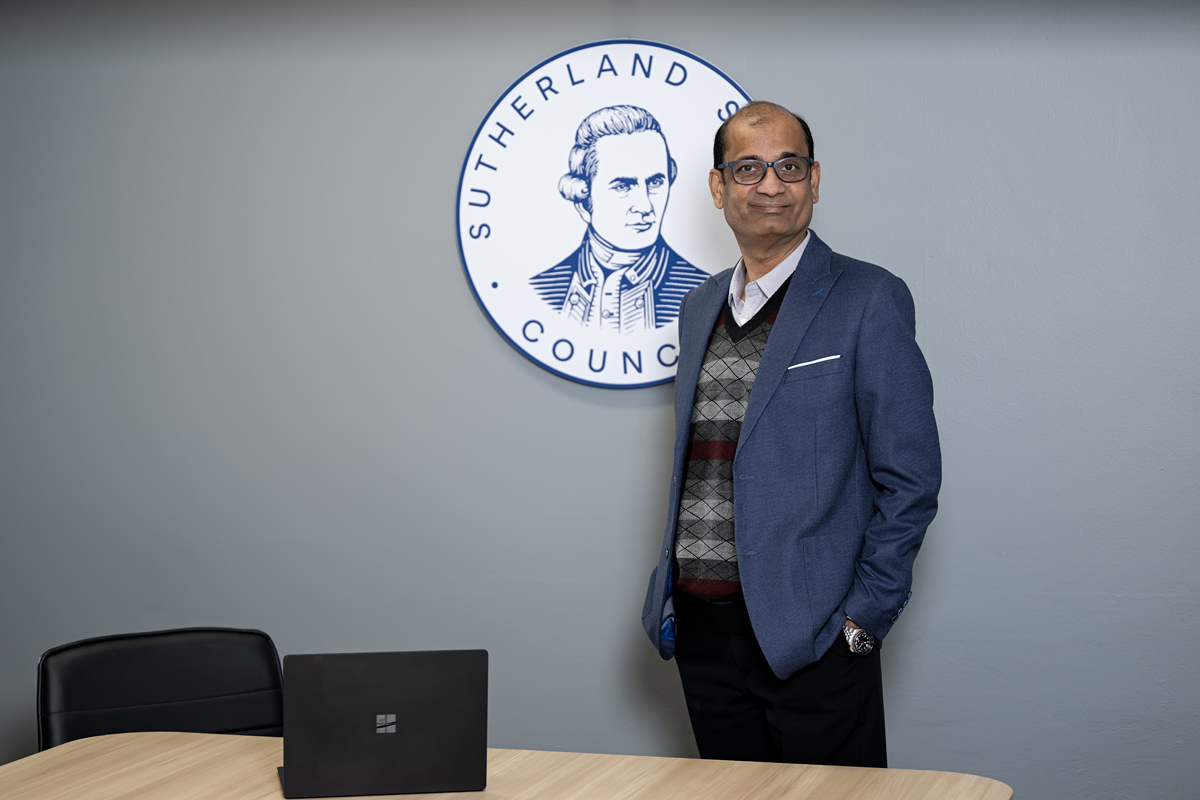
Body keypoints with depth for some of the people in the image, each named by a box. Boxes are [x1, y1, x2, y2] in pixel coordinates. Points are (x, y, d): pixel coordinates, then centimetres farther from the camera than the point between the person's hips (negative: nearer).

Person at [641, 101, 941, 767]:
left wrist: (863, 618, -11)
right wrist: (670, 592, 11)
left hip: (810, 635, -5)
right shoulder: (699, 307, 13)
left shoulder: (868, 300, -5)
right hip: (700, 626, 6)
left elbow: (909, 479, -7)